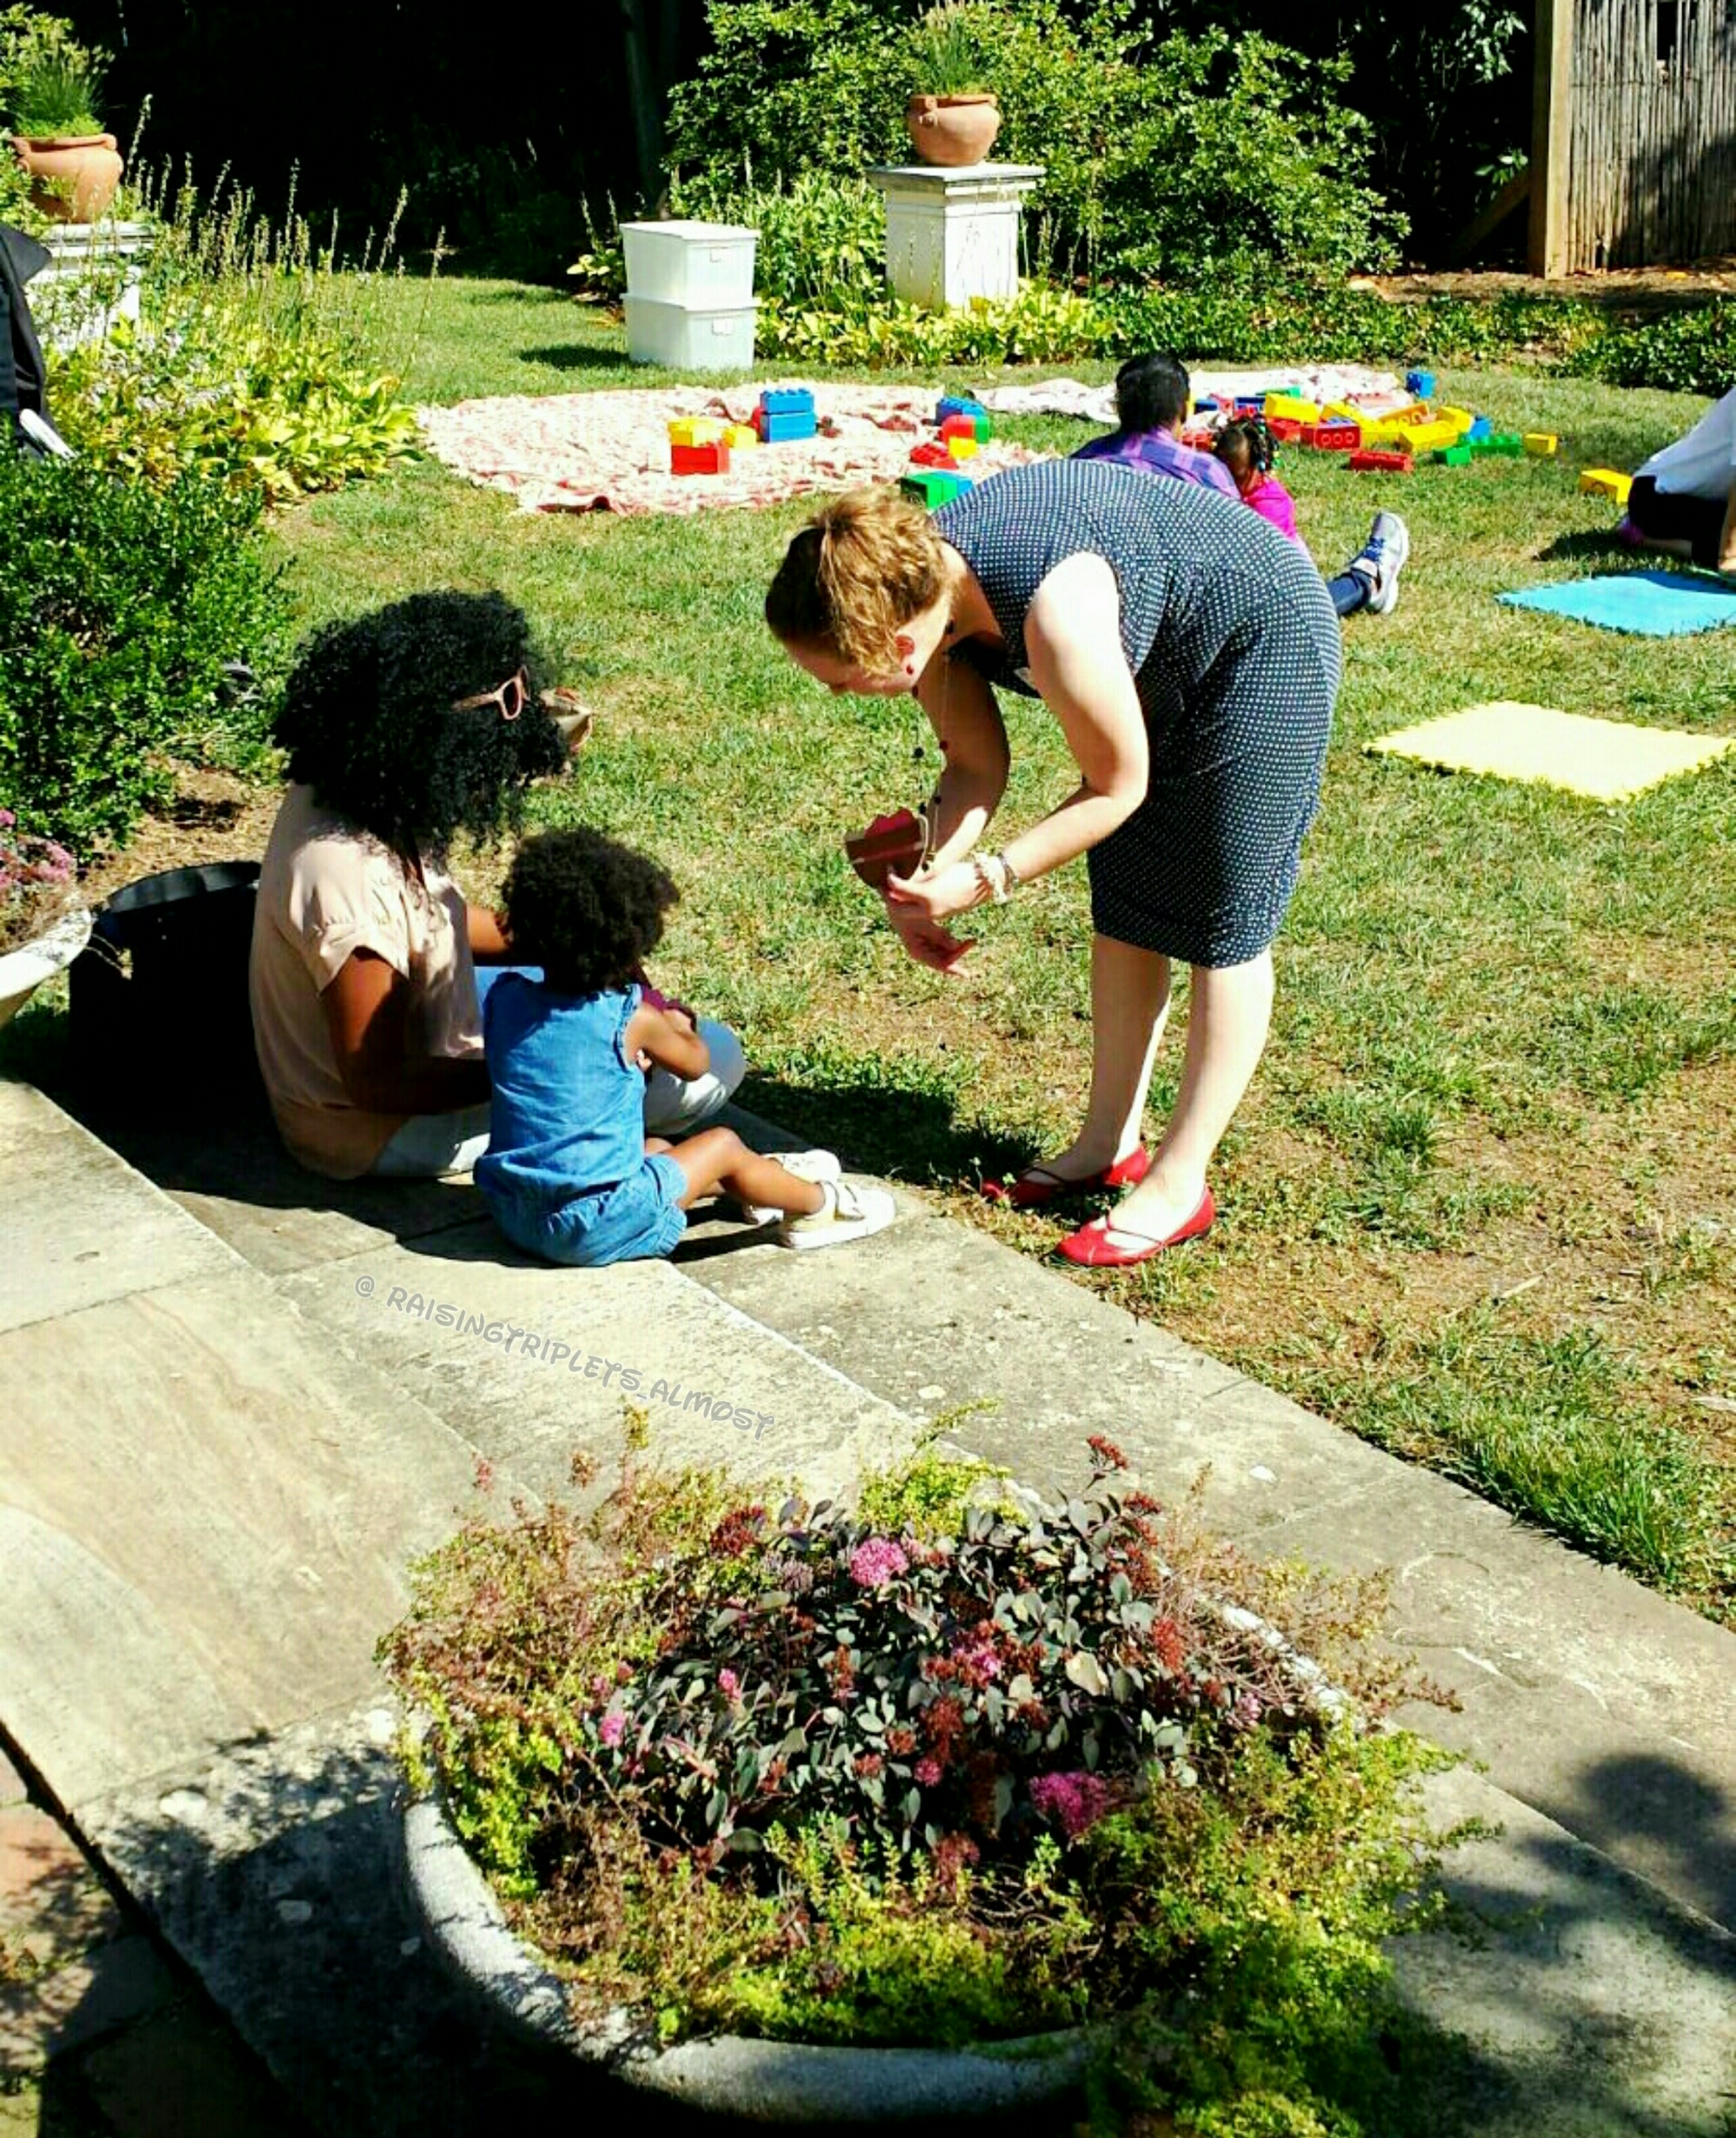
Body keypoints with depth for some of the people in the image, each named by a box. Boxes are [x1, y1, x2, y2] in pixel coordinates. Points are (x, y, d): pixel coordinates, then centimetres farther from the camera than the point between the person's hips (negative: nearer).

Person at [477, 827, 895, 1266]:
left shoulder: (504, 998, -2)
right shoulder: (632, 1020, -15)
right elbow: (695, 1063, 6)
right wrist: (680, 1026, 26)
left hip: (510, 1214, 6)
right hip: (593, 1229, -6)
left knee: (656, 1149, 28)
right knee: (723, 1146, 13)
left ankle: (761, 1184, 47)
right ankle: (819, 1204, 35)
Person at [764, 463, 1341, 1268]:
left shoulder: (1052, 613, -40)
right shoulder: (917, 586, -16)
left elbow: (1117, 785, -26)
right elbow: (975, 765, -5)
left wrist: (985, 880, -26)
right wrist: (929, 876, -20)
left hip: (1265, 637, -8)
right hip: (1160, 661, 8)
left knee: (1224, 924, -2)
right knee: (1124, 907, 12)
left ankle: (1178, 1186, 6)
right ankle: (1111, 1142, 24)